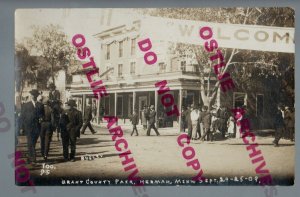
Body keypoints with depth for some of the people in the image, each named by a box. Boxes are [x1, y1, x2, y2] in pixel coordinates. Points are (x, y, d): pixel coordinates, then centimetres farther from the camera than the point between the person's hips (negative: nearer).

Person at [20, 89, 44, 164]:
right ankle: (33, 159, -11)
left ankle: (30, 158, 17)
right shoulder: (25, 105, 8)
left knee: (33, 144, 7)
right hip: (28, 127, -2)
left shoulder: (40, 105, 11)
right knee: (30, 144, -9)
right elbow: (22, 117, 6)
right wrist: (22, 127, -1)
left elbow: (42, 115, 15)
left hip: (37, 127, 2)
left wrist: (41, 118, -9)